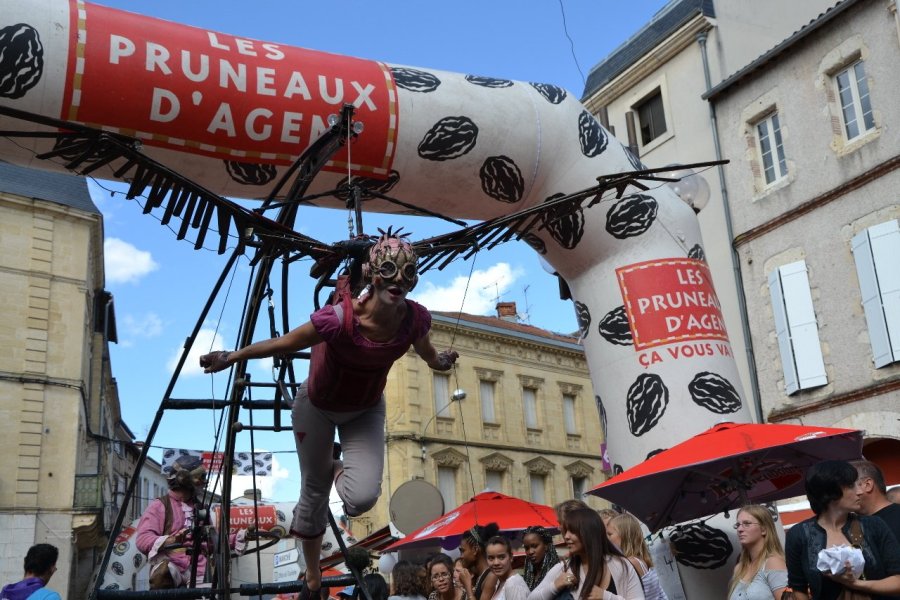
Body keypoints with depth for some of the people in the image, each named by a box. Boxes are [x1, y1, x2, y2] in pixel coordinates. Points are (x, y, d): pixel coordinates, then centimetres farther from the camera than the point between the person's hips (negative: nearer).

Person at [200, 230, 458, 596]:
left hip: (366, 411, 2)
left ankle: (340, 470, 26)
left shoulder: (415, 319, -26)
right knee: (314, 492, 13)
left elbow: (430, 355, 2)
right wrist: (231, 357, -15)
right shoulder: (340, 318, -38)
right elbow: (283, 345, -21)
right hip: (318, 407, -2)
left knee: (362, 499, -14)